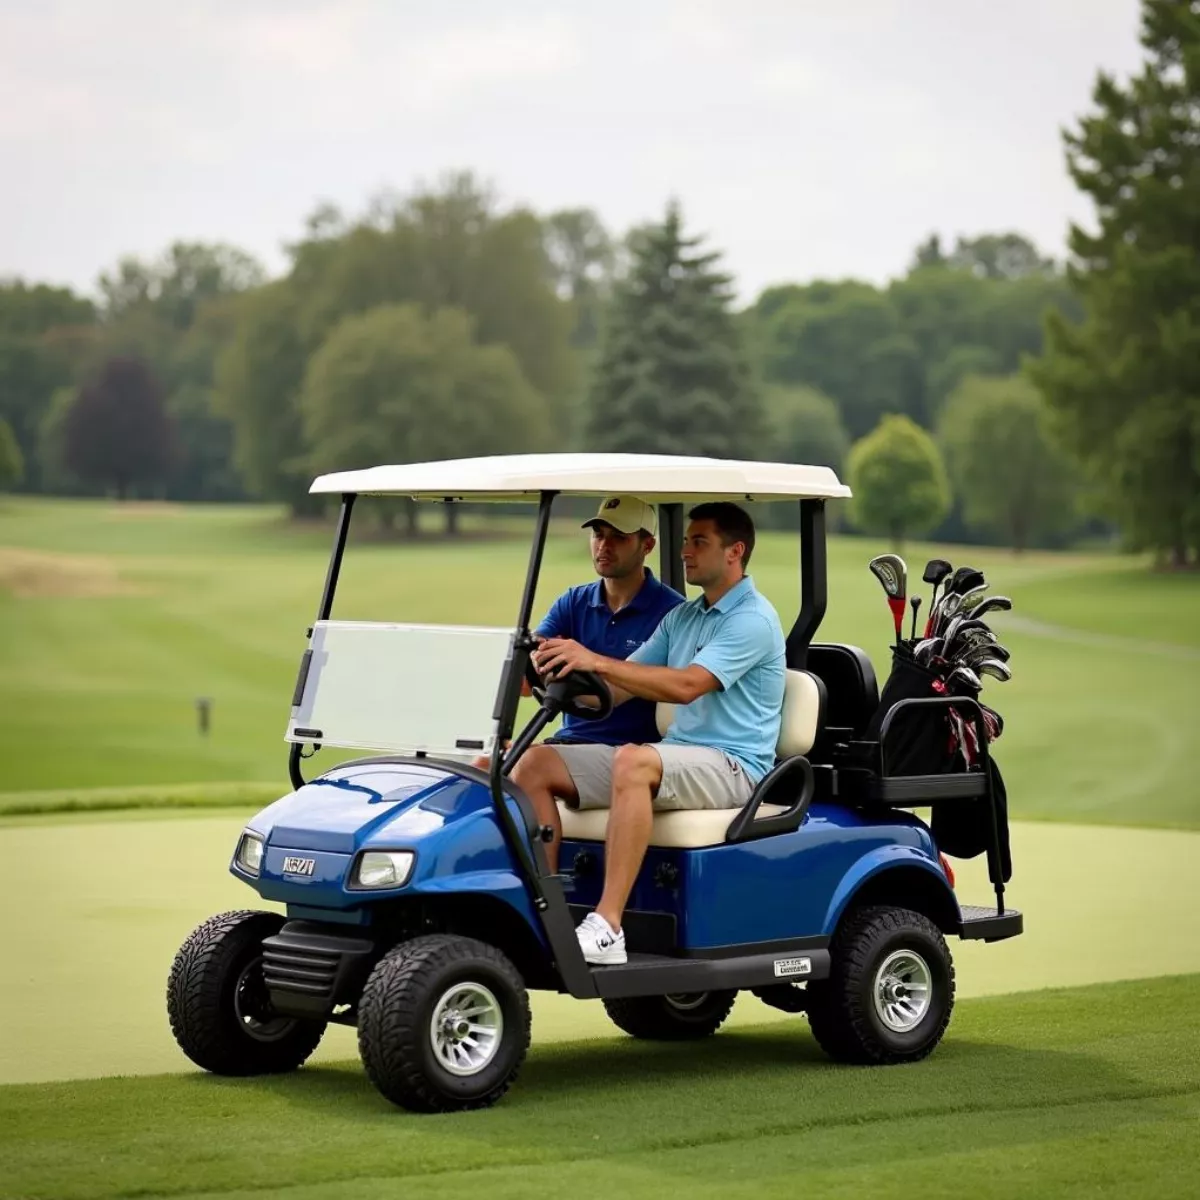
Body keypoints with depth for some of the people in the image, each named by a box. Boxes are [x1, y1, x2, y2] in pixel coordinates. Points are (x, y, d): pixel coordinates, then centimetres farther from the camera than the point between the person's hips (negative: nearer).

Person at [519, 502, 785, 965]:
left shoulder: (754, 619, -10)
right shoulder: (681, 617, 18)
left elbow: (686, 685, -24)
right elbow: (613, 692, 12)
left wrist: (597, 661, -29)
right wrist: (564, 676, -9)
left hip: (732, 765, -8)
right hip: (675, 756, 9)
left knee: (632, 761, -39)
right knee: (535, 763, -8)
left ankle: (607, 928, -41)